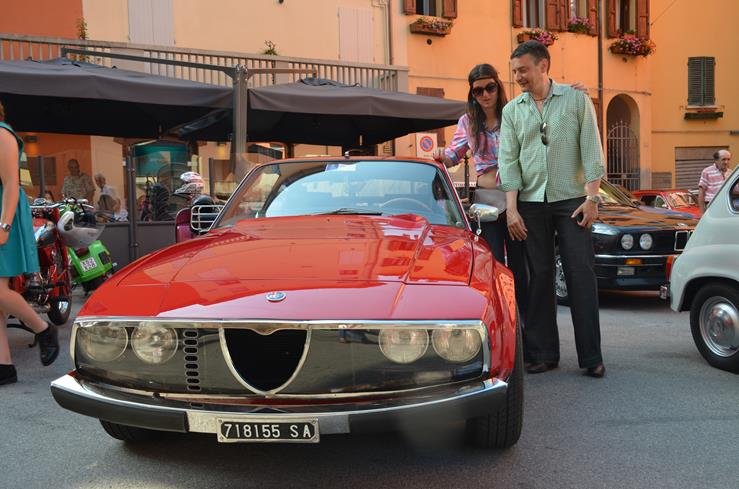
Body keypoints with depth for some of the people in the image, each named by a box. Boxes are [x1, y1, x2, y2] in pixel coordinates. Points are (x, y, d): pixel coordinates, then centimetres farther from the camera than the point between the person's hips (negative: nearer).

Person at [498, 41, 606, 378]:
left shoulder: (576, 100, 3)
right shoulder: (512, 110, 9)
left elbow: (591, 152, -1)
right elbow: (508, 161, 3)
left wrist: (591, 198, -9)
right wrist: (512, 208, -5)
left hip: (571, 201, -2)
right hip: (531, 204, 2)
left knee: (581, 275, -4)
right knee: (539, 277, 5)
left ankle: (591, 357, 2)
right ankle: (543, 354, 12)